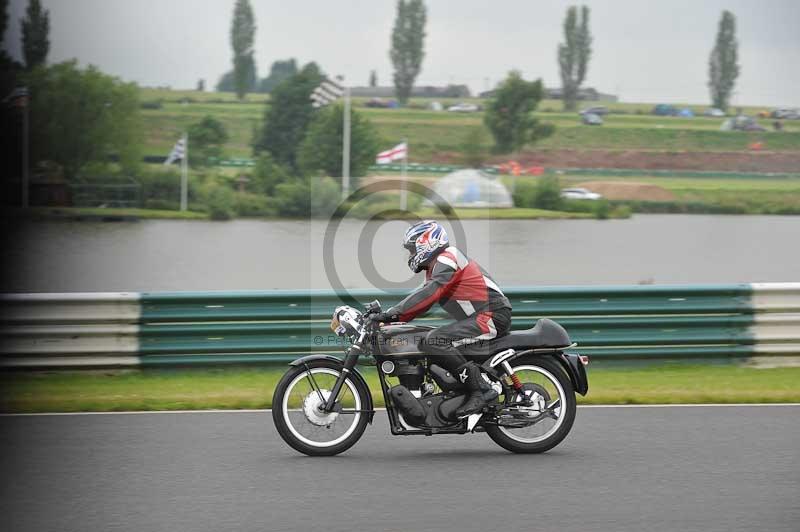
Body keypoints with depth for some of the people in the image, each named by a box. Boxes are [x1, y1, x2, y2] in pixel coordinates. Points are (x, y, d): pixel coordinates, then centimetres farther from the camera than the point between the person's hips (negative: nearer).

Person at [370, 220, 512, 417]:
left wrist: (393, 313, -27)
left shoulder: (446, 260, -12)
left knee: (433, 341, -24)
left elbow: (429, 293, -26)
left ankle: (480, 389, -26)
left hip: (491, 316, -11)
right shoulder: (436, 266, 21)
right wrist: (392, 317, 8)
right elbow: (423, 301, 20)